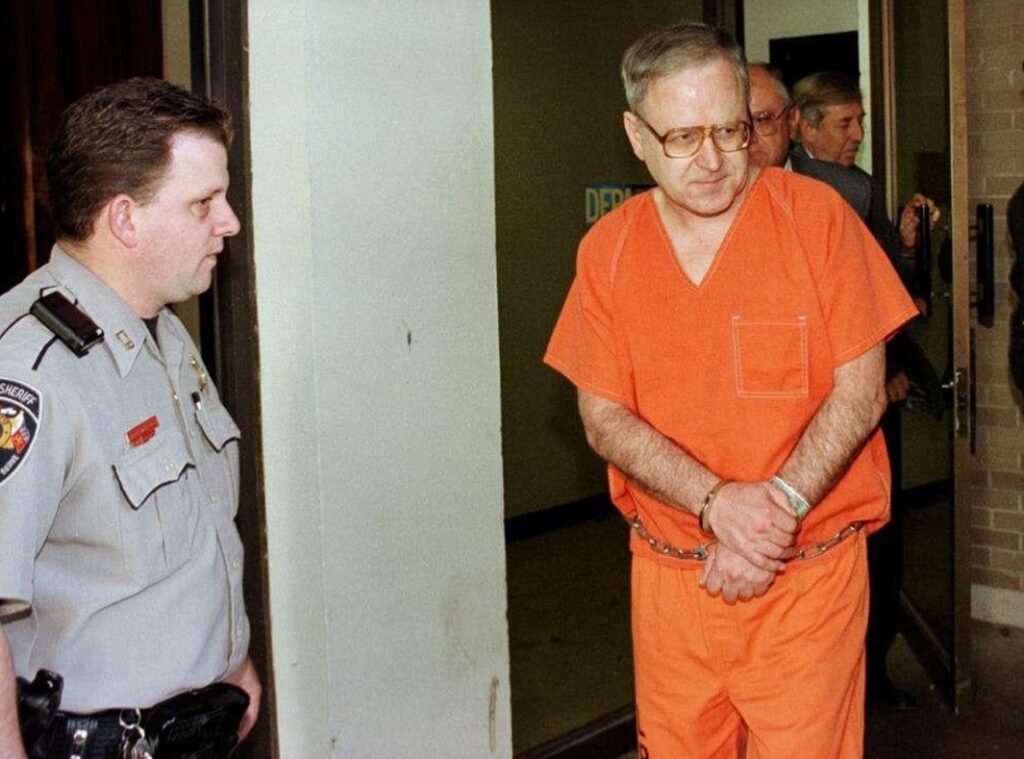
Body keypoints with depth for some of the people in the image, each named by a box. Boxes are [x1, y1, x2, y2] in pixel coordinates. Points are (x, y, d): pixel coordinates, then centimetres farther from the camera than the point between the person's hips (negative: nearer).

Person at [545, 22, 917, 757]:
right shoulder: (608, 249, 1)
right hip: (669, 577, 3)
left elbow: (861, 391, -6)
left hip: (809, 575, -2)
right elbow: (604, 418, -2)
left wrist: (781, 504, -19)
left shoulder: (816, 214, -6)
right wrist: (717, 502, -17)